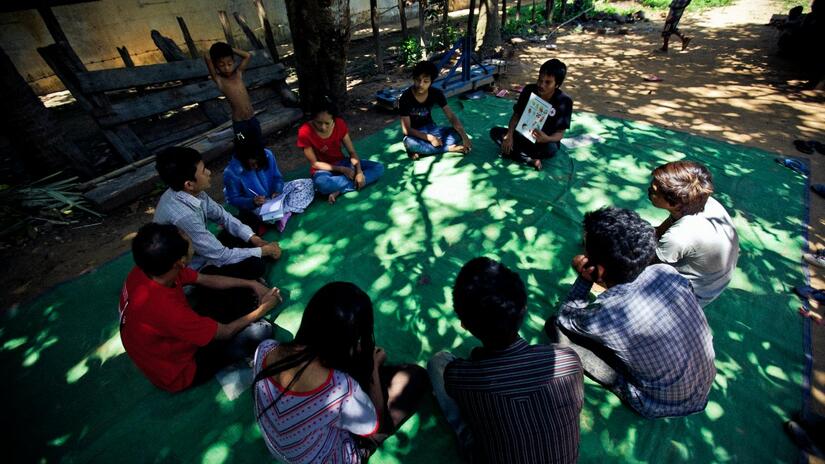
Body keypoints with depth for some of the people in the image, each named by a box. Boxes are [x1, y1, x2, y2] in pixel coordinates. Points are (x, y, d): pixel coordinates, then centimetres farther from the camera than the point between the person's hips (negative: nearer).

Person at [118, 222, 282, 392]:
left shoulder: (146, 269, -18)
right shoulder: (165, 308, -41)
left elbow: (207, 280, -2)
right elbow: (226, 332, -25)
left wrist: (251, 284, -4)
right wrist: (264, 308, -11)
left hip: (173, 339, 8)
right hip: (178, 371, -7)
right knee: (262, 330, -17)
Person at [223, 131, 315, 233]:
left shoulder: (267, 155, -14)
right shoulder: (231, 172, -21)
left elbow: (277, 177, 0)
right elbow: (233, 199, -10)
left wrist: (277, 191, -19)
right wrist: (252, 202, -27)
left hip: (274, 194, 5)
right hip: (254, 205, -5)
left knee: (308, 184, -12)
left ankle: (286, 212, -25)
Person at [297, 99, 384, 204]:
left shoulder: (340, 124, -11)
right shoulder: (305, 132, -21)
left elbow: (352, 151, -7)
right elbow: (314, 163, -15)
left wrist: (359, 171, -24)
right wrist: (341, 169, -22)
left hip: (342, 162, 5)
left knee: (379, 168, -15)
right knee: (322, 184, -42)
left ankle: (339, 189, -23)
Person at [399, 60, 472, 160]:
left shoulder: (436, 93, -10)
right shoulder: (406, 98, -21)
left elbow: (452, 116, -11)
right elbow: (406, 129, -21)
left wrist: (464, 136, -26)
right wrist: (430, 138, -29)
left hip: (430, 128, 4)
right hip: (414, 133, -3)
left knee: (457, 135, -19)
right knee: (409, 143, -40)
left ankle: (421, 150, -22)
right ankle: (449, 148, -25)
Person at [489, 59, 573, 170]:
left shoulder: (564, 101, -19)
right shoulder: (529, 90, -11)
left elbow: (560, 133, -18)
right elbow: (516, 115, -5)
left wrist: (547, 139, -42)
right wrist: (509, 135, -24)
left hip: (544, 140, -4)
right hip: (524, 134, 4)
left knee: (551, 149, -40)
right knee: (495, 132, -18)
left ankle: (512, 152, -19)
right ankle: (531, 160, -23)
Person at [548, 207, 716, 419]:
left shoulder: (601, 317, -36)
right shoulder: (667, 272, -22)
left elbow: (565, 315, -12)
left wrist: (584, 278, -15)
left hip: (662, 407, -5)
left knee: (555, 326, -7)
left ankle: (622, 386, 10)